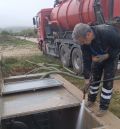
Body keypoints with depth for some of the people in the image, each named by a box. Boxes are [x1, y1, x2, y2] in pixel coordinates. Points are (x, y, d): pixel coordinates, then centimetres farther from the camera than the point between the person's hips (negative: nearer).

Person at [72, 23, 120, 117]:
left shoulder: (108, 32, -39)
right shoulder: (84, 43, -23)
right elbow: (86, 60, -17)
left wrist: (107, 55, -31)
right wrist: (87, 77, -15)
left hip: (111, 57, -4)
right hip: (98, 58, 4)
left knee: (108, 81, -6)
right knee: (94, 78, 8)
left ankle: (104, 107, 8)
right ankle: (91, 100, 29)